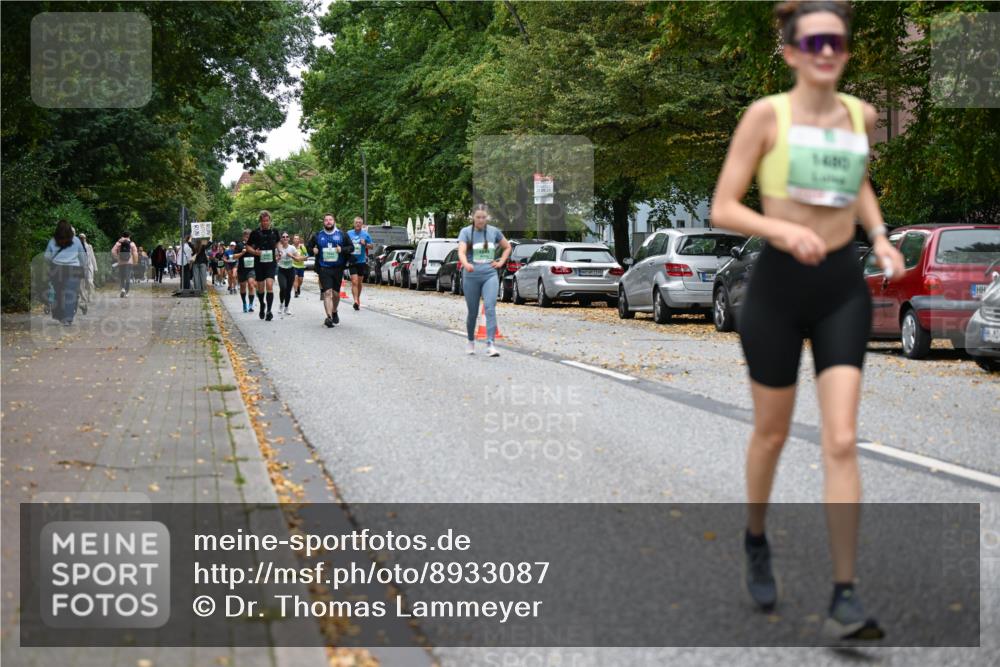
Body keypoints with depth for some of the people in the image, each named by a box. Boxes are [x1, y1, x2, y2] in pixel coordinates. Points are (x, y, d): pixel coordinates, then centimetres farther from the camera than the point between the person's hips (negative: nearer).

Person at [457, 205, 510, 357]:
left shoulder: (494, 231, 6)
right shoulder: (466, 232, -3)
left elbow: (507, 247, 22)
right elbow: (461, 251, -19)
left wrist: (501, 262, 7)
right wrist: (466, 264, -39)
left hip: (490, 276, 1)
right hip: (471, 277, -1)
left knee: (490, 308, -16)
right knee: (472, 312, 9)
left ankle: (490, 344, -22)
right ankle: (471, 341, 31)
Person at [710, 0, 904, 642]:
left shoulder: (861, 115, 5)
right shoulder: (767, 115, -8)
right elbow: (723, 209, -10)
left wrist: (881, 237, 9)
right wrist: (783, 229, -26)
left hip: (843, 288, 2)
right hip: (779, 284, -2)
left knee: (842, 441, -9)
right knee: (773, 433, 13)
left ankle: (845, 599, -5)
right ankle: (757, 541, 42)